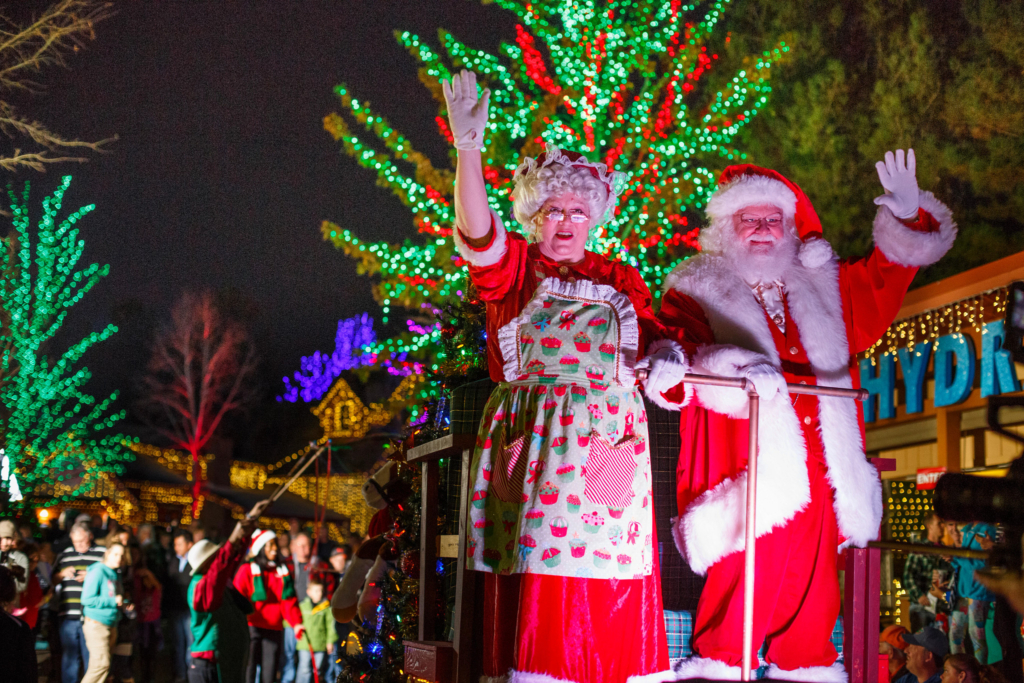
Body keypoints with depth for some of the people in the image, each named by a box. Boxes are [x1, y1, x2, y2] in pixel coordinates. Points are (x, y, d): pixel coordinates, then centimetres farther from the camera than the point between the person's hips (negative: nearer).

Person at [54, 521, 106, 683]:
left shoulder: (102, 554, 6)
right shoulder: (64, 555, 17)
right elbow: (52, 580, 22)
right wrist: (63, 574, 0)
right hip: (67, 615, 3)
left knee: (91, 656, -1)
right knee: (69, 656, 6)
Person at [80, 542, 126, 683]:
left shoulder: (115, 575, 15)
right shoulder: (98, 571, -11)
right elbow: (88, 599, -19)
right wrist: (113, 601, -15)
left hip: (110, 624, 8)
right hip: (96, 623, -8)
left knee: (102, 665, 6)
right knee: (102, 664, -14)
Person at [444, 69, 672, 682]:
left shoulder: (621, 280, 19)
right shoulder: (513, 267, 8)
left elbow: (652, 336, 15)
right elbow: (478, 233, -11)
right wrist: (469, 146, -24)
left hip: (608, 443, 3)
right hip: (534, 441, -3)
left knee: (611, 576, -3)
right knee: (541, 571, -11)